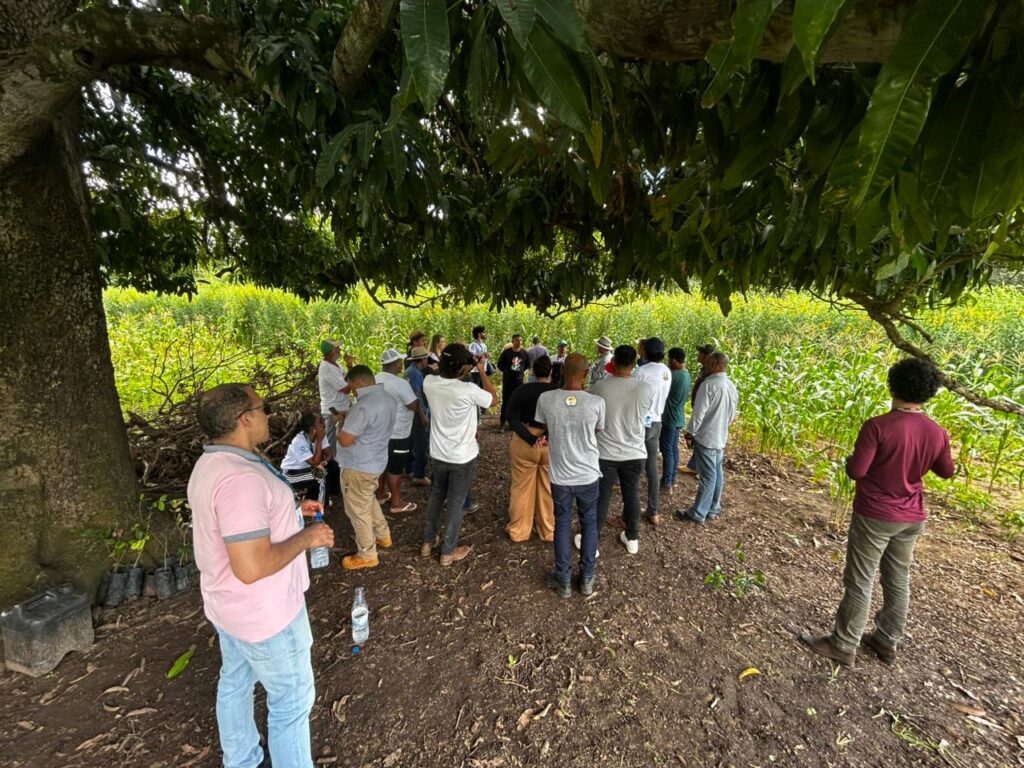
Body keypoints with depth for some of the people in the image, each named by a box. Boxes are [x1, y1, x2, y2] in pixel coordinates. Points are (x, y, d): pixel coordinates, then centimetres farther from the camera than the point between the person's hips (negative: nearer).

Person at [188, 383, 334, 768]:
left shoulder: (211, 464, 0)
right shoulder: (240, 477, -34)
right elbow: (252, 567, -35)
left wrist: (289, 510, 7)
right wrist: (307, 537, -23)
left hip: (228, 603, 10)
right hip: (263, 612, -10)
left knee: (235, 683, 28)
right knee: (292, 700, 11)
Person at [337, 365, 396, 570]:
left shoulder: (365, 406, -29)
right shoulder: (387, 398, 2)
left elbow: (345, 440, -27)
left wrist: (340, 431, -6)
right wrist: (349, 423, 9)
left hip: (358, 467, -9)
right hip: (375, 461, 9)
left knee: (358, 511, 7)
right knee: (369, 501, 28)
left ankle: (367, 555, 22)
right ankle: (383, 536, 42)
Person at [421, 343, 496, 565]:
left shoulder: (429, 382, -12)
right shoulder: (469, 390, -28)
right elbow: (493, 399, -8)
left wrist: (468, 367, 3)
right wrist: (481, 371, -5)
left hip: (438, 454, 5)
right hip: (463, 457, -5)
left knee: (436, 496, 25)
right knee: (456, 503, 12)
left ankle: (427, 542, 37)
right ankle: (448, 552, 26)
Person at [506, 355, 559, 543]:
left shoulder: (522, 390, -8)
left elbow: (512, 419, -17)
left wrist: (532, 440, -20)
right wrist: (551, 435, -17)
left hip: (525, 443, -1)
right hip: (554, 445, 1)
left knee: (522, 488, 14)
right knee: (549, 489, 16)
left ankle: (518, 531, 27)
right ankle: (549, 531, 31)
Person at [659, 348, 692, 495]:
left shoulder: (674, 375, -23)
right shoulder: (686, 374, 7)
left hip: (670, 418, -9)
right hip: (678, 417, 9)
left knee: (667, 451, -3)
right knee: (674, 449, 17)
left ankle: (666, 484, 2)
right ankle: (672, 478, 28)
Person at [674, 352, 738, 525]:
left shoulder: (709, 384, -19)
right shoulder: (732, 387, 8)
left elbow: (699, 413, -19)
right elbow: (732, 415, 16)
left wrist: (690, 433, -8)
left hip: (706, 437, -8)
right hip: (721, 437, 8)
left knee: (708, 476, -4)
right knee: (717, 474, 14)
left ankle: (697, 513, 5)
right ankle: (713, 509, 25)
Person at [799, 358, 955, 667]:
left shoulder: (878, 426, -22)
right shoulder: (937, 433, -3)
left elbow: (855, 472, -21)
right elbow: (946, 471, 14)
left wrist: (851, 459, 0)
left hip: (875, 515, -6)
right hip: (912, 518, 6)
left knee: (859, 582, 4)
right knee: (898, 581, 18)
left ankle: (843, 645, 17)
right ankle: (887, 642, 34)